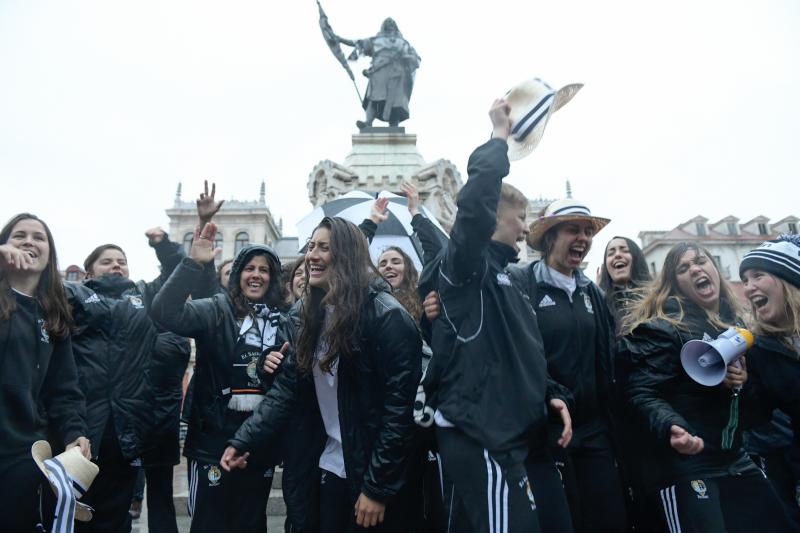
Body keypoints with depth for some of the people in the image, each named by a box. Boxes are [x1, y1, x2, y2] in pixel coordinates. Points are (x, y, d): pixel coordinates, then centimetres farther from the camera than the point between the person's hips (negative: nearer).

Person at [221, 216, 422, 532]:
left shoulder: (386, 316, -16)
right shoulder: (313, 316, 5)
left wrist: (377, 487, -16)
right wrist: (243, 441, -5)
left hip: (372, 475, -6)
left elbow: (399, 407, -17)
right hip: (324, 469, 6)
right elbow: (286, 388, 5)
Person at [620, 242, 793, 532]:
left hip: (733, 459, 8)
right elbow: (642, 393, -19)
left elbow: (746, 401, 18)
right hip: (683, 462, -7)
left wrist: (743, 383, -5)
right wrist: (671, 427, -38)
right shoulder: (664, 326, -12)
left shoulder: (733, 322, 10)